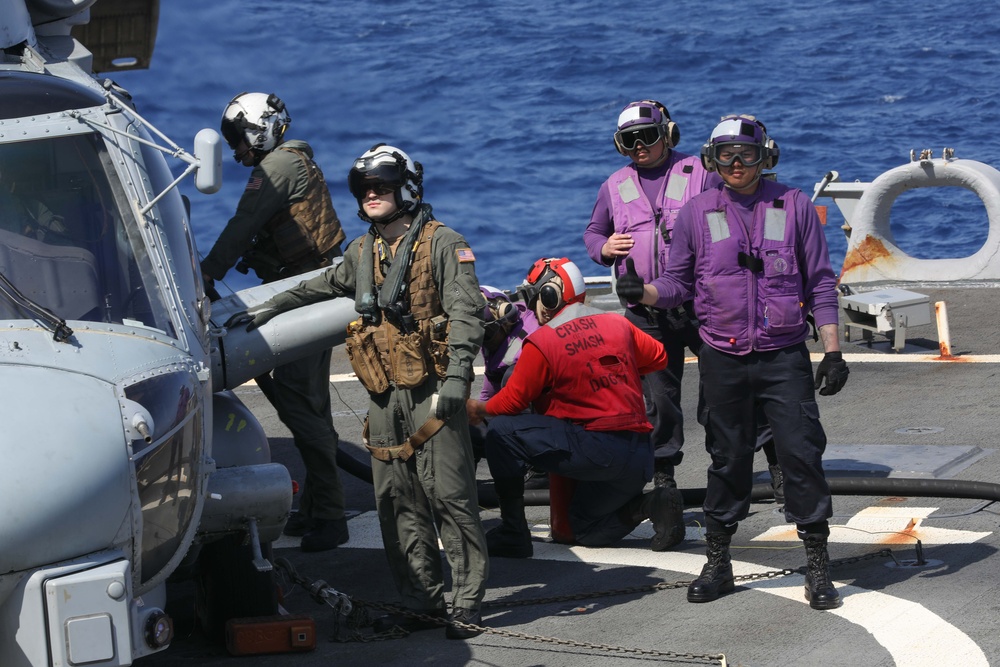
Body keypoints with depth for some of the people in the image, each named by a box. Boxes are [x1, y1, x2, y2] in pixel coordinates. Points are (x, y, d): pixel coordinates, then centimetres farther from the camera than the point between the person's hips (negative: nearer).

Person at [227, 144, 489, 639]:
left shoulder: (442, 243, -4)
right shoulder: (362, 251, 18)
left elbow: (465, 310, -12)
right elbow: (325, 286, 38)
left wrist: (457, 375, -23)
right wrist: (269, 309, 44)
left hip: (432, 392, -7)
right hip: (384, 395, 7)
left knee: (449, 495, -8)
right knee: (398, 503, 4)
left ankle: (468, 602, -3)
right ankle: (421, 603, 8)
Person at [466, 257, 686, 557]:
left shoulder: (541, 343, -7)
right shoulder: (616, 324, 10)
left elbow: (512, 401, -3)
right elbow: (658, 357, 23)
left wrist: (479, 409, 17)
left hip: (597, 450, -7)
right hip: (641, 459, 7)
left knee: (502, 431, -3)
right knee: (586, 531, 25)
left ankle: (513, 531, -1)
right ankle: (652, 504, 1)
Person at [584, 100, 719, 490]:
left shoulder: (698, 174, 3)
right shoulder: (615, 187, 13)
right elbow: (593, 233, 24)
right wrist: (604, 248, 0)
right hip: (646, 313, 2)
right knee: (658, 393, 5)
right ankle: (663, 471, 14)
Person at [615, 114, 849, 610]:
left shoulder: (794, 206, 3)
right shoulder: (697, 213, 5)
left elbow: (820, 283, 5)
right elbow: (679, 282, 8)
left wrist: (832, 351, 0)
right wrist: (642, 292, -13)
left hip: (784, 356, -1)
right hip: (723, 359, 1)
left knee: (801, 453, -7)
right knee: (728, 458, 8)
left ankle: (818, 567, 1)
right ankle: (717, 563, 19)